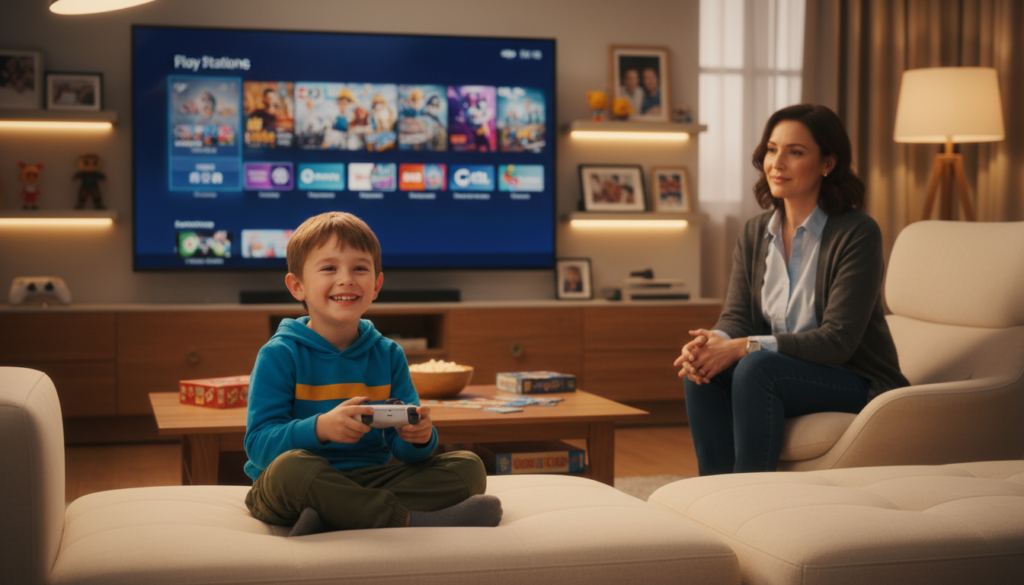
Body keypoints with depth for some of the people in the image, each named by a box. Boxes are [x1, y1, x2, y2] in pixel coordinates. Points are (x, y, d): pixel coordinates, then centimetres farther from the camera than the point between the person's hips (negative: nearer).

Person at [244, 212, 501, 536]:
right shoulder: (280, 355, -5)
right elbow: (258, 444, -15)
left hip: (370, 479, 5)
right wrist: (320, 428, -33)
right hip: (286, 491, -5)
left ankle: (332, 519, -27)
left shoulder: (389, 355, 10)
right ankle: (411, 519, -27)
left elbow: (403, 449, 6)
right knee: (292, 466, -39)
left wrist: (418, 437, -19)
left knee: (468, 466, -10)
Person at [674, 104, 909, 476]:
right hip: (787, 371, 6)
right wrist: (714, 341, -25)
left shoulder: (857, 233, -15)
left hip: (859, 382, -6)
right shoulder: (755, 233, 6)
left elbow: (838, 340, -21)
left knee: (757, 368, -31)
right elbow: (736, 316, 1)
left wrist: (744, 347, -28)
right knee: (702, 370, -20)